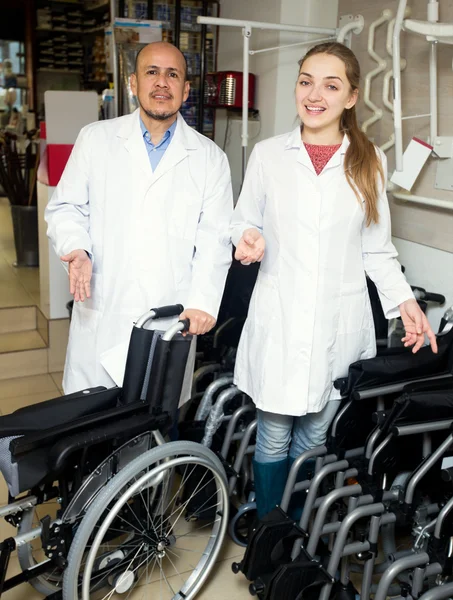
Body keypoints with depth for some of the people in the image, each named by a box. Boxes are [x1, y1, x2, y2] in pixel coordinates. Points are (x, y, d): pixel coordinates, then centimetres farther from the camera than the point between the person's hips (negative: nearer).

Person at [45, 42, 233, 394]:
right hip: (101, 314, 1)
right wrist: (77, 249, -11)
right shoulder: (96, 138, 9)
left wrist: (202, 300, -11)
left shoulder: (210, 158, 7)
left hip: (171, 321, 0)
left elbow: (214, 239, 2)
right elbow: (66, 207, 10)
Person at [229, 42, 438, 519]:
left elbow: (376, 247, 9)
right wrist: (247, 239, -14)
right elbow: (243, 220, 9)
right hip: (278, 320, -1)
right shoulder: (268, 154, 1)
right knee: (273, 440, 7)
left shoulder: (369, 161, 4)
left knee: (313, 440, 12)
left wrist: (403, 300, -3)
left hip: (339, 324, 1)